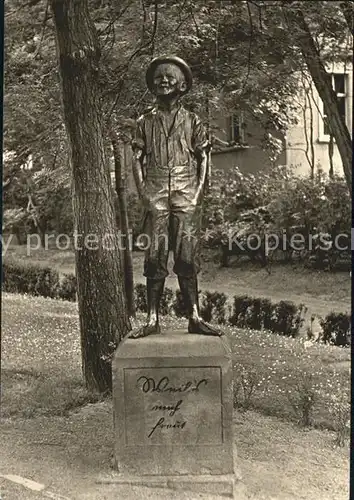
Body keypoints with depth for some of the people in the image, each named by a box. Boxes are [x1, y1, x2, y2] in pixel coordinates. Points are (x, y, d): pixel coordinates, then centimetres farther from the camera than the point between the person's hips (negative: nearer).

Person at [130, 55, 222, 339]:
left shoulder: (192, 121, 10)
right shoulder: (146, 122, 12)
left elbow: (203, 160, 8)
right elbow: (137, 160, 9)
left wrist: (198, 194, -3)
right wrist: (143, 194, -3)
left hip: (187, 198, -1)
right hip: (156, 199, 1)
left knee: (187, 258, -2)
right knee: (155, 258, -2)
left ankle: (194, 318, 2)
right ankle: (152, 320, 2)